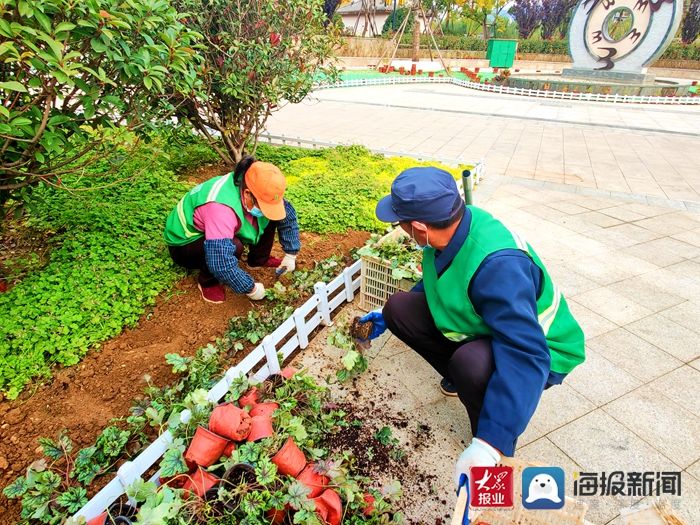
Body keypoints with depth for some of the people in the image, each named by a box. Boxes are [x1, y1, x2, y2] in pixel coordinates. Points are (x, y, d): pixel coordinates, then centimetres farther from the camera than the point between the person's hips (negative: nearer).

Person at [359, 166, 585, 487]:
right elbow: (434, 284, 8)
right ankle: (460, 378, 13)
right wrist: (389, 317, 14)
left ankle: (498, 445, -6)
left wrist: (489, 444, -47)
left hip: (538, 353, -7)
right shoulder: (450, 228, -13)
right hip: (482, 327, 7)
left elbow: (526, 356, -43)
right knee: (400, 307, -7)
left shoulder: (498, 266, -39)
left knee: (472, 362, -40)